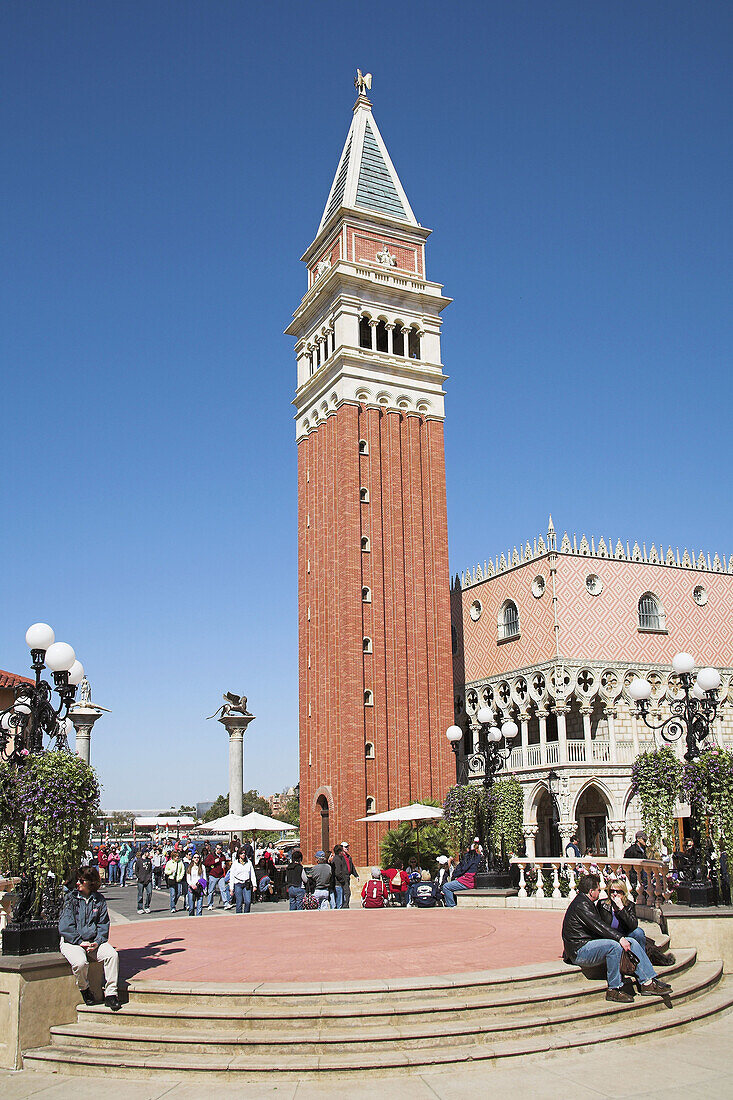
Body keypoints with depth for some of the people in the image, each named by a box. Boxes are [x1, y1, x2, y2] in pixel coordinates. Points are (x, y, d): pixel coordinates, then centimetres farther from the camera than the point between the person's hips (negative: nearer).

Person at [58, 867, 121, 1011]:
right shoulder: (70, 899, 1)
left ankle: (110, 993, -14)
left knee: (112, 955, -25)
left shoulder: (99, 900, 10)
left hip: (93, 941, 3)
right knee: (80, 962, -33)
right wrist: (80, 942, -16)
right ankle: (84, 989, -2)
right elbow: (65, 926, -6)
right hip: (71, 941, -3)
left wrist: (97, 942, -10)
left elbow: (103, 925, 9)